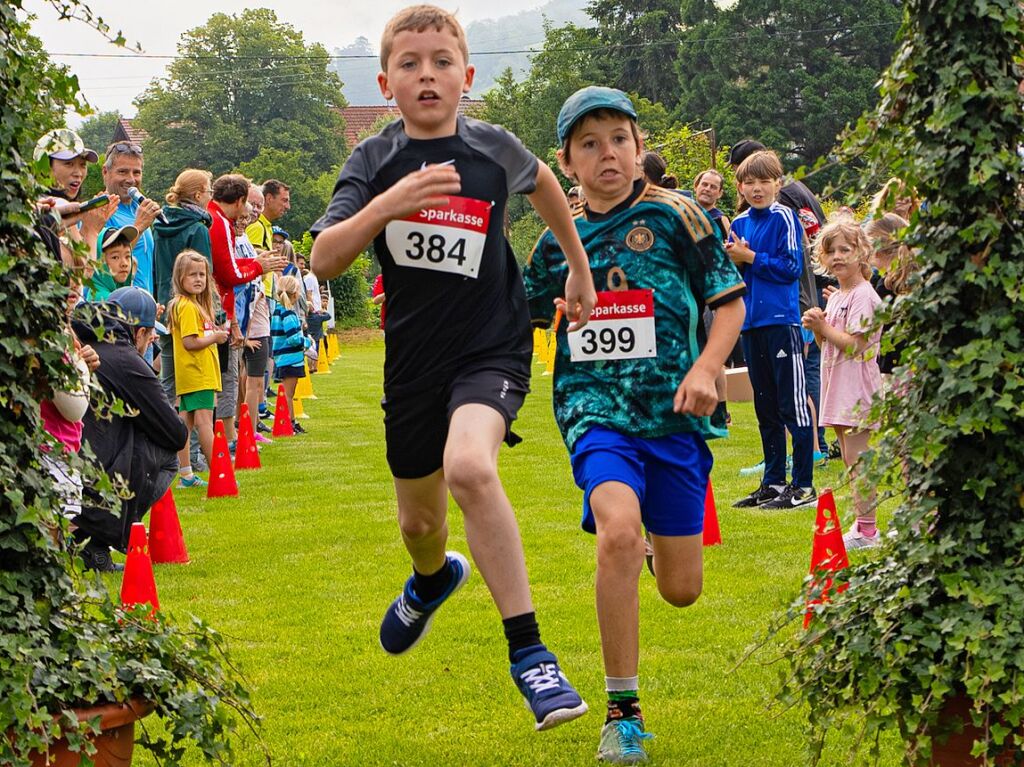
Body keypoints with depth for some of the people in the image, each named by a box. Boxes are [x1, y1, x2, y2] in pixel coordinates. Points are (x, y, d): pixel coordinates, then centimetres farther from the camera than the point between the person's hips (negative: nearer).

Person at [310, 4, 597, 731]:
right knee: (419, 520, 18)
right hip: (413, 357, 3)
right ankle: (434, 578, 58)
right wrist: (385, 207, -32)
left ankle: (529, 652, -25)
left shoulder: (494, 149, -6)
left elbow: (542, 181, 18)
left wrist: (579, 267, 24)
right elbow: (324, 261, -18)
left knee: (468, 466, -32)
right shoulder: (375, 161, -6)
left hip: (492, 347, -3)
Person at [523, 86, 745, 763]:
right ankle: (623, 713, -17)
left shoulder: (674, 216, 1)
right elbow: (520, 319, 24)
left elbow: (730, 302, 4)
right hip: (595, 409, 0)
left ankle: (658, 539, 43)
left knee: (681, 589, 2)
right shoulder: (557, 241, 9)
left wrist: (705, 368, -10)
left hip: (673, 414, 0)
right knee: (619, 530, -29)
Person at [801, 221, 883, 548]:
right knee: (851, 460, 12)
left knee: (857, 458, -10)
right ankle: (863, 525, 18)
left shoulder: (863, 295, -12)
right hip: (838, 386, 10)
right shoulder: (835, 298, 16)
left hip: (857, 386, -10)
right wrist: (818, 328, 1)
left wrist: (823, 328, -14)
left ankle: (866, 529, -7)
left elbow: (855, 343, -19)